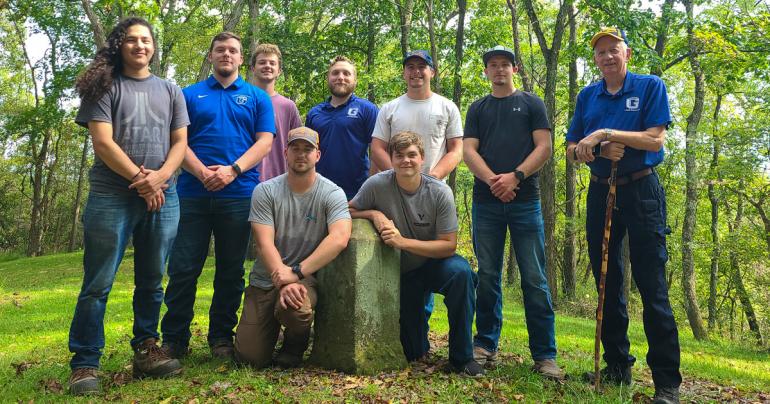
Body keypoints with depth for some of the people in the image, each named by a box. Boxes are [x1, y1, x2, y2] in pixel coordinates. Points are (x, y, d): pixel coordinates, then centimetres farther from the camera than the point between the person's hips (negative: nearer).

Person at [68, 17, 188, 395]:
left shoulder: (170, 91, 16)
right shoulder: (105, 86, 5)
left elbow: (180, 142, 9)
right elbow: (102, 142, -5)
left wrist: (160, 176, -10)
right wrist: (140, 178, -11)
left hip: (162, 197, 4)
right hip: (111, 196, -3)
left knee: (151, 281, 8)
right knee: (98, 284, -4)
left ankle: (145, 350, 17)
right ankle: (84, 364, 2)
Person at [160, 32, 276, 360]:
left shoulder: (257, 97, 12)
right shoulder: (190, 95, 13)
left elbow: (264, 142, 2)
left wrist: (233, 170, -13)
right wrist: (202, 173, -13)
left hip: (239, 194, 0)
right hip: (193, 194, 0)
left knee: (231, 271, 6)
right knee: (183, 269, 1)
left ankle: (222, 338, 18)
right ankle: (174, 340, 12)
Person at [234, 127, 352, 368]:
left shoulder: (332, 193, -5)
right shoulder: (265, 191, -1)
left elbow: (340, 238, -22)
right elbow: (264, 244, -10)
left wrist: (296, 272, -28)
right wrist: (283, 283, -25)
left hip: (306, 278, -1)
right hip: (265, 280, 2)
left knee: (294, 309, -36)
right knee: (248, 357, -7)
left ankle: (294, 348, -1)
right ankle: (273, 329, 29)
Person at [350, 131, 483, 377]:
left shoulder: (440, 193, -15)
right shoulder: (377, 185, -14)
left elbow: (449, 245, -16)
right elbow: (348, 213, -2)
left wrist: (403, 242, -26)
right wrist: (374, 214, -22)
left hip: (433, 265, 0)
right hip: (399, 272, 1)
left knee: (460, 271, -36)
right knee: (413, 354, -3)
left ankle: (461, 357, -21)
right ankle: (419, 345, 39)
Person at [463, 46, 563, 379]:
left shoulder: (531, 103, 12)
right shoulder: (477, 109, 16)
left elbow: (544, 147, 1)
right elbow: (468, 150, 4)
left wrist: (516, 176, -14)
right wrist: (493, 180, -13)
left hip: (525, 201, -2)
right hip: (486, 202, 2)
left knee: (534, 279, -3)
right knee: (487, 276, 6)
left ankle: (545, 355, 1)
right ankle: (485, 346, 15)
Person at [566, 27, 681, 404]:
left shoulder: (650, 86, -1)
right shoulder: (587, 96, 10)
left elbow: (655, 140, -12)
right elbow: (572, 151, 9)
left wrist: (605, 133, -18)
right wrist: (600, 149, -12)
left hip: (641, 190, -4)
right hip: (601, 193, 5)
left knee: (651, 285, -7)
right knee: (607, 283, 9)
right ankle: (617, 366, 21)